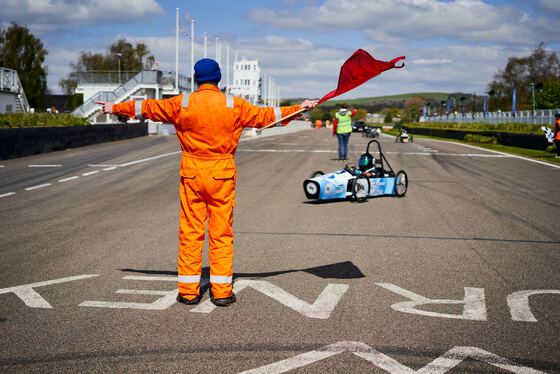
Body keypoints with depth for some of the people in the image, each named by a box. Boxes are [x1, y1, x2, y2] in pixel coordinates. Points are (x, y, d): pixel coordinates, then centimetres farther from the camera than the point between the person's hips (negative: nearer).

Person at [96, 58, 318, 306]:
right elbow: (265, 116, 7)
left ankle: (188, 291, 10)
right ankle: (222, 292, 5)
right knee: (221, 233, 4)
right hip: (222, 174, -1)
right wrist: (299, 108, 19)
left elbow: (148, 108, 12)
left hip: (191, 174, 1)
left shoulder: (182, 104, 1)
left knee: (190, 232, 6)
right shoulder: (234, 105, -1)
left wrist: (116, 108, 27)